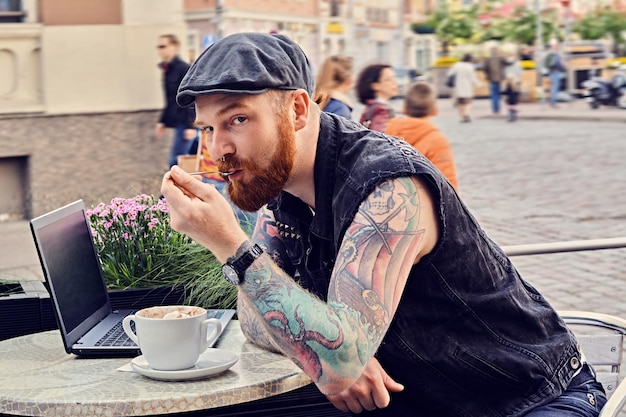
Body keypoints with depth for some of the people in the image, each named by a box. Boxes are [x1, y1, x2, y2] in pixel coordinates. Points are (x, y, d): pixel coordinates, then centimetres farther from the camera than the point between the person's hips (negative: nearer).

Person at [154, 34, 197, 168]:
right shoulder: (167, 70, 15)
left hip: (186, 123, -9)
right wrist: (162, 121, 20)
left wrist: (191, 125, -21)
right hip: (179, 122, 9)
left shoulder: (184, 69, -13)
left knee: (175, 161, -9)